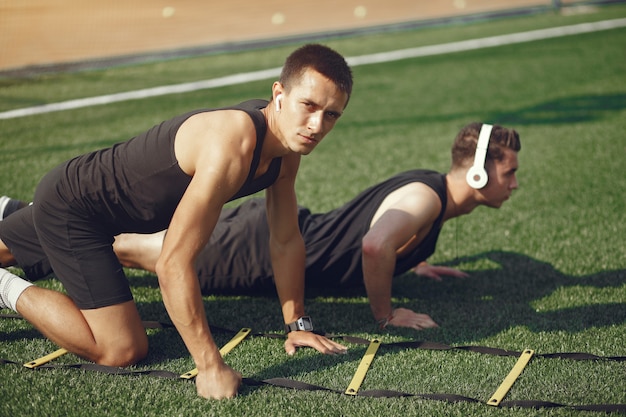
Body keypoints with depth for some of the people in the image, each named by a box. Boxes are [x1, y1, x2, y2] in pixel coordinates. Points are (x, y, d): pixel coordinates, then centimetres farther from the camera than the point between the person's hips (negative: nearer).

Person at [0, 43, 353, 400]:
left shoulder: (288, 145, -11)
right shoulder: (232, 146, -38)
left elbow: (286, 241, 3)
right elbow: (173, 265, -39)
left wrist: (297, 324, 2)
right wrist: (211, 366, -37)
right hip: (69, 207, -9)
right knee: (122, 350, -16)